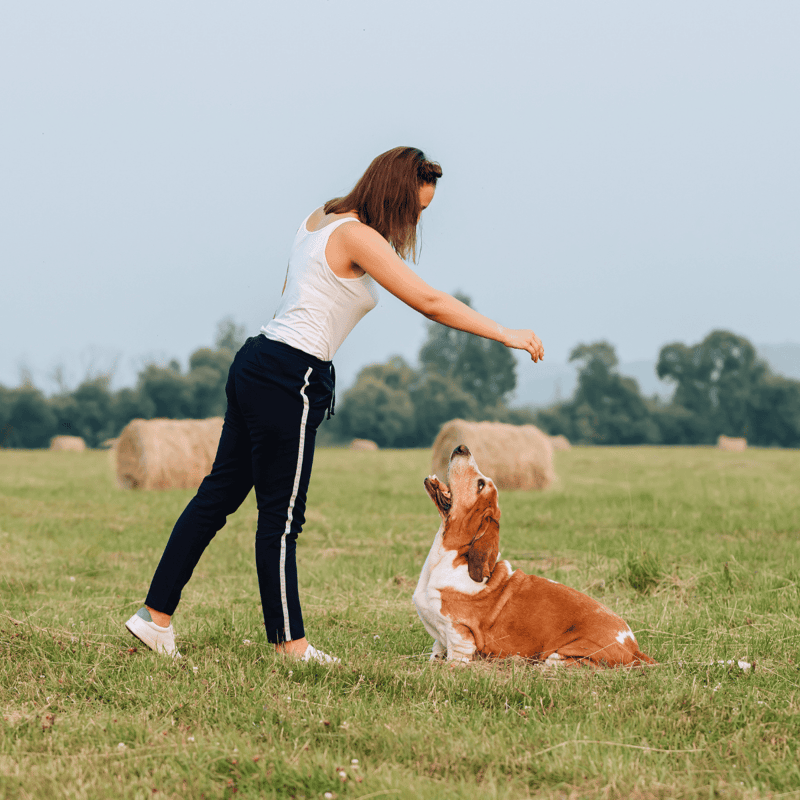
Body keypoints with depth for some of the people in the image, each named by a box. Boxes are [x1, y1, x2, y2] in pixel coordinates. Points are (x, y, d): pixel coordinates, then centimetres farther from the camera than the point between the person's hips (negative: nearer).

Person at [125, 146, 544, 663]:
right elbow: (430, 302, -18)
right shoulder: (357, 236, -14)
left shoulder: (321, 220, 14)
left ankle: (156, 615, 16)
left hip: (256, 365, 10)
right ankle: (290, 644, 7)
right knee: (281, 516, -2)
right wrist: (506, 335, -13)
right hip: (290, 378, -10)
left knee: (220, 494, 13)